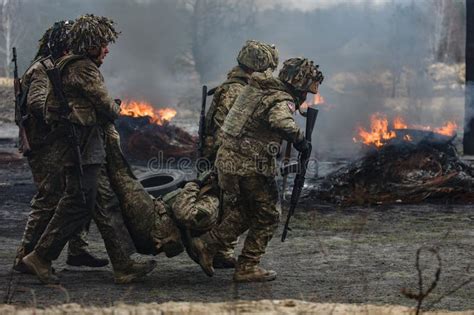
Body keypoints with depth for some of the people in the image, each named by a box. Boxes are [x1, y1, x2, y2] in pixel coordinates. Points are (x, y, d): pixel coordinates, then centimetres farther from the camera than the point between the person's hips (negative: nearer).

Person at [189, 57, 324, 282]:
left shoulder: (264, 89, 12)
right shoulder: (282, 101, -16)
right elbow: (281, 122, -40)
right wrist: (299, 139, -26)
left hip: (229, 159, 9)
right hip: (249, 166, -9)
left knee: (249, 212, 23)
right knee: (267, 216, 6)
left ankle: (206, 245, 18)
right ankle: (247, 268, 9)